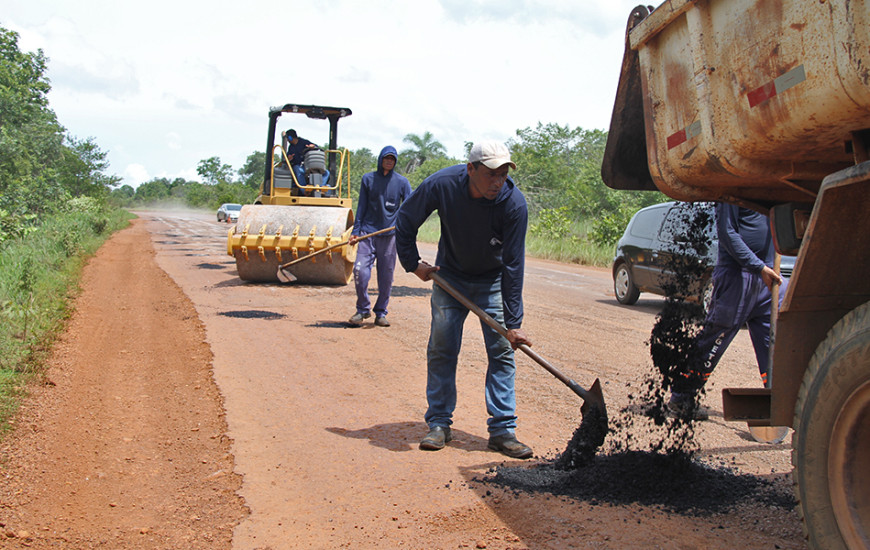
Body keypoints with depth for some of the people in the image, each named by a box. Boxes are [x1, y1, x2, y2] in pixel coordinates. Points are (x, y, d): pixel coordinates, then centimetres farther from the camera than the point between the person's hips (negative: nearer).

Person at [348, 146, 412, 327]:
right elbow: (361, 207, 11)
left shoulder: (401, 182, 7)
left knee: (386, 275, 2)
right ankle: (363, 309, 5)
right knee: (360, 270, -12)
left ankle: (381, 313, 15)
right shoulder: (368, 179, 10)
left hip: (390, 234, 0)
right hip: (368, 231, 0)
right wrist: (355, 231, 4)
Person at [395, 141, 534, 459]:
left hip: (492, 282, -1)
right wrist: (413, 263, -9)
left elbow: (513, 265, -26)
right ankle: (439, 424, 10)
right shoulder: (442, 185, -25)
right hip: (449, 277, 1)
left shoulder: (514, 203, -28)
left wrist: (513, 322, -27)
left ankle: (502, 430, 0)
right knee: (441, 349, -1)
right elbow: (405, 220, -6)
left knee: (502, 351, -6)